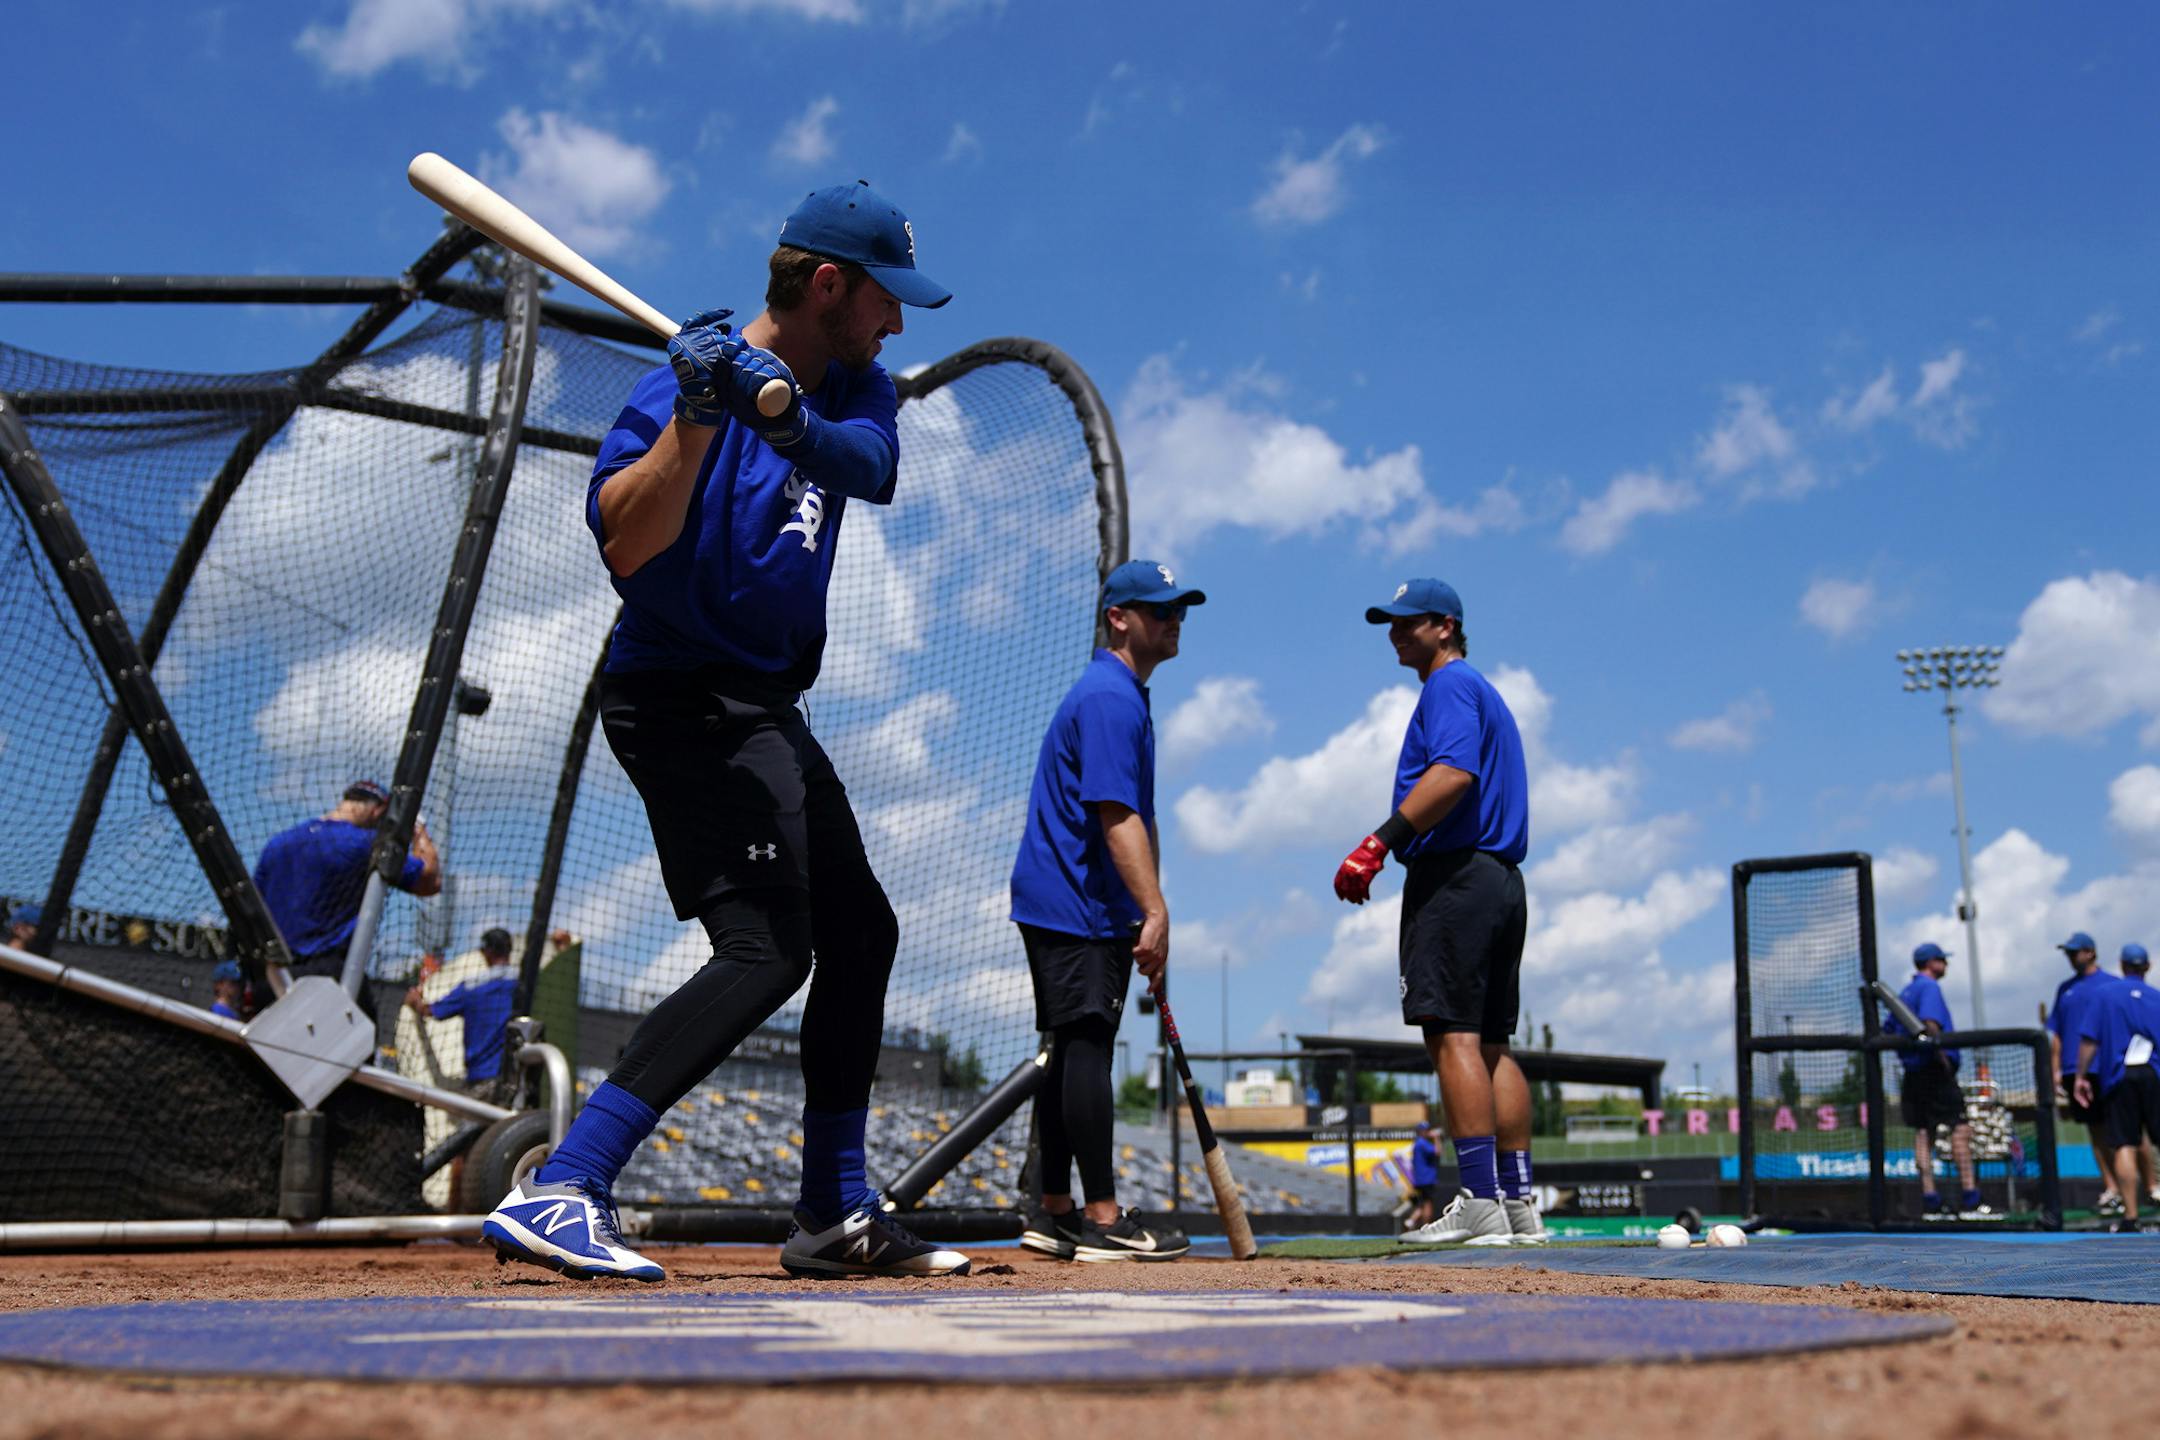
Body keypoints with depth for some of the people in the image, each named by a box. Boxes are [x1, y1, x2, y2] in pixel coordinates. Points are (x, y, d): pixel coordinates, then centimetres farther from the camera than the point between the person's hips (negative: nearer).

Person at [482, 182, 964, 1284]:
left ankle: (837, 1216, 22)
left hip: (767, 712, 9)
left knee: (860, 932, 14)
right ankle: (556, 1194, -27)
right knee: (764, 948, -22)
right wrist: (694, 419, -37)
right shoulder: (689, 382, -15)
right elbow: (624, 546, -27)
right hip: (684, 702, -9)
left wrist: (779, 410, -35)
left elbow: (869, 470, -16)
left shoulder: (853, 388, 8)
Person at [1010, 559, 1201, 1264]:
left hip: (1065, 905, 11)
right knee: (1087, 1047, -11)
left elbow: (1135, 821, 23)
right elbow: (1116, 815, -23)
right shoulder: (1109, 698, -13)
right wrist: (1155, 913, -27)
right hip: (1077, 907, -11)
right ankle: (1102, 1221, -10)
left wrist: (1145, 917, 20)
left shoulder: (1125, 696, 21)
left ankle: (1054, 1212, 18)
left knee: (1074, 1049, 12)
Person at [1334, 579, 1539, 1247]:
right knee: (1490, 1042, 9)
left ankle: (1480, 1204, -16)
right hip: (1502, 879, 10)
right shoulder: (1484, 691, 27)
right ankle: (1520, 1204, 10)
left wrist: (1380, 841, -28)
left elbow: (1455, 773, -22)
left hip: (1454, 877, -10)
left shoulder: (1450, 684, -5)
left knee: (1453, 1035, -13)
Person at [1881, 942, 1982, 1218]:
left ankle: (1929, 1202, 3)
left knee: (1923, 1133, 5)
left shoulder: (1905, 992, 20)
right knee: (1961, 1128, -10)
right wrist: (1942, 1055, -20)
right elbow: (1929, 1024, -21)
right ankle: (1969, 1200, -17)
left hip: (1912, 1071, 9)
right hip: (1935, 1071, -9)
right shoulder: (1929, 987, -6)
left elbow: (1888, 1031, 20)